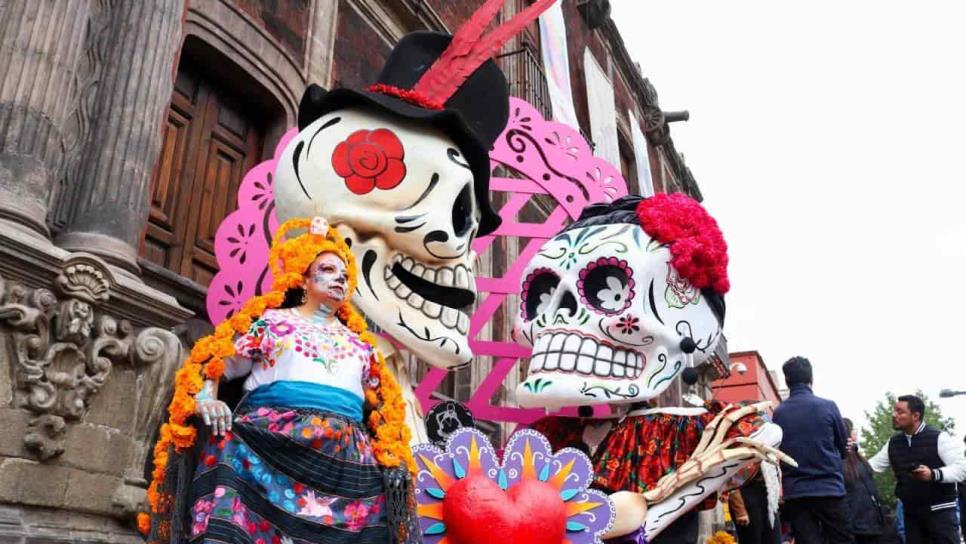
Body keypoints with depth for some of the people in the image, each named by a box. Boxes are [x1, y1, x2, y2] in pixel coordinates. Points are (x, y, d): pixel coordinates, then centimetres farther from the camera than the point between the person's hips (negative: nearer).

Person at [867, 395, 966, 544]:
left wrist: (933, 474, -31)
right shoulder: (893, 443, 8)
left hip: (940, 510, -5)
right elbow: (871, 466, 10)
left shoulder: (939, 437, -9)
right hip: (910, 513, 5)